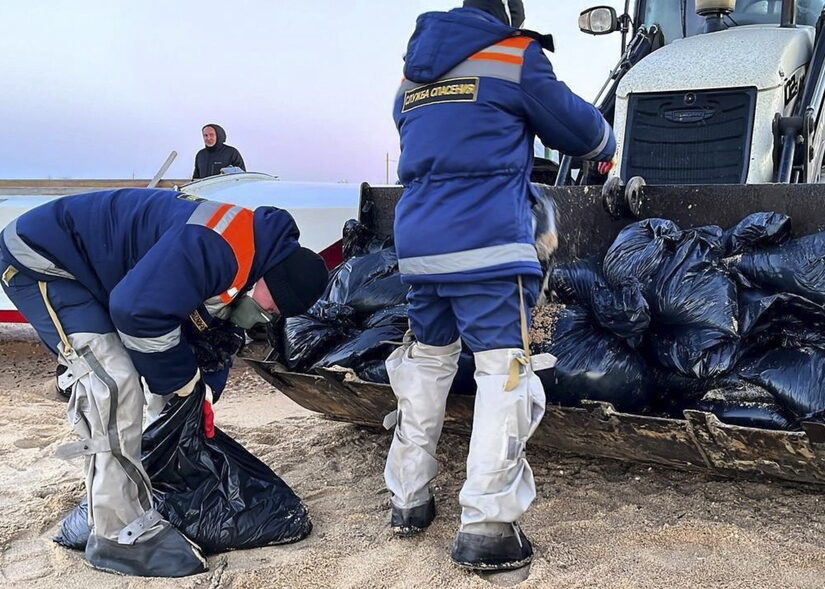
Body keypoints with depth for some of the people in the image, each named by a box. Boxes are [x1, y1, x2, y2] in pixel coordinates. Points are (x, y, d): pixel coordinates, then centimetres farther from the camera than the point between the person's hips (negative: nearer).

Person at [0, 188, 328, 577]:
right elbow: (139, 310, -33)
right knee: (112, 384, -19)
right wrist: (180, 377, -17)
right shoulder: (217, 248, -31)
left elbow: (215, 325, 15)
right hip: (38, 259, -10)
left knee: (114, 384, 17)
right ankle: (121, 534, -13)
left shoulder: (248, 258, 3)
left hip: (84, 271, 10)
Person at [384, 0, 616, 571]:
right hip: (490, 246, -6)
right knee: (504, 370, -4)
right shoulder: (516, 55, 1)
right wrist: (605, 145, 31)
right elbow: (575, 123, 8)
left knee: (426, 359, 17)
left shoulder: (413, 72, 19)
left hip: (419, 246, 7)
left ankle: (409, 499, 23)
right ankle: (486, 526, -8)